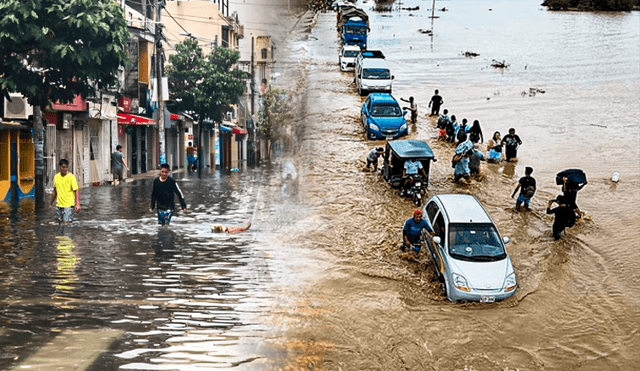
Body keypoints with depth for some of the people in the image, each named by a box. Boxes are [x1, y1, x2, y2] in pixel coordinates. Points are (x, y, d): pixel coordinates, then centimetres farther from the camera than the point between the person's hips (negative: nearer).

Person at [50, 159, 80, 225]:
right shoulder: (56, 177, 7)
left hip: (68, 205, -5)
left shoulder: (71, 177, -8)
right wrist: (51, 203, 25)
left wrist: (77, 204, -22)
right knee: (61, 223, 8)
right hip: (59, 205, 5)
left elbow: (76, 191, -11)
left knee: (66, 223, -12)